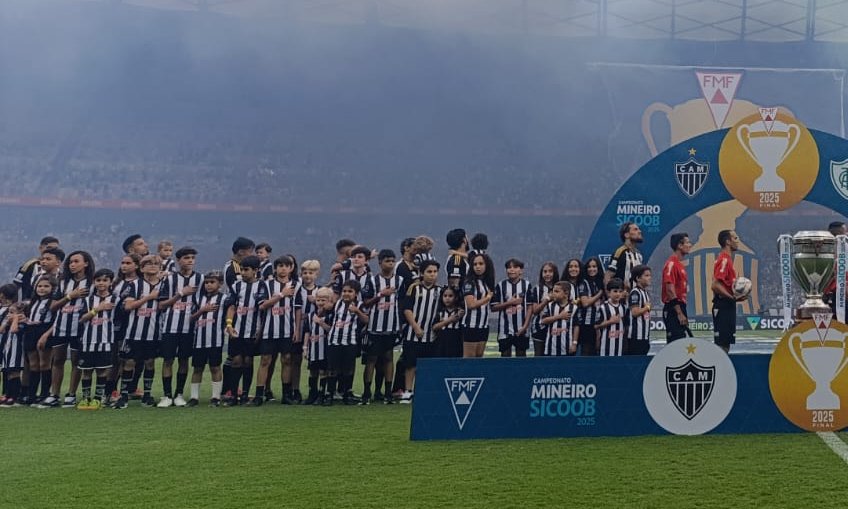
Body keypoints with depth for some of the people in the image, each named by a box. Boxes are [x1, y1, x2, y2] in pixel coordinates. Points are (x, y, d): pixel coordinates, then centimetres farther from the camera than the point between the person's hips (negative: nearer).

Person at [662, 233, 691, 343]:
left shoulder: (680, 264, 18)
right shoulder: (671, 264, -13)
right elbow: (670, 290, -20)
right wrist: (679, 313, -21)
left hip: (680, 309, 10)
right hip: (673, 310, -10)